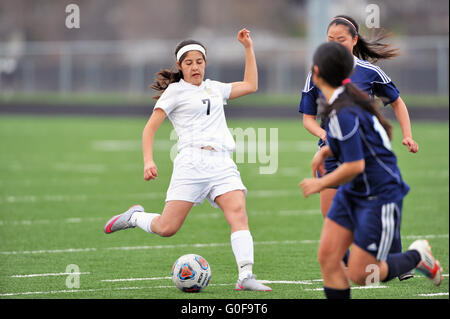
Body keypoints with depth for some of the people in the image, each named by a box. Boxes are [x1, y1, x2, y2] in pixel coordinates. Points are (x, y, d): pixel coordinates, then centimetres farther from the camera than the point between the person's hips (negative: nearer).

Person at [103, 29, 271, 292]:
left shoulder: (214, 88, 25)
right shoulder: (175, 91, 8)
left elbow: (250, 85, 30)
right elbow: (151, 127, 4)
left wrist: (249, 48, 26)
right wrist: (148, 161, -10)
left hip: (223, 163, 4)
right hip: (192, 162, -4)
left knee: (238, 213, -20)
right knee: (167, 228, -10)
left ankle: (246, 277, -27)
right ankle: (136, 217, 22)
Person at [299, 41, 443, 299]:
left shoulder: (342, 114, -27)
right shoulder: (350, 96, 3)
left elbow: (355, 166, -27)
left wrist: (320, 183, -12)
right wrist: (326, 150, 8)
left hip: (380, 197, -9)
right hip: (353, 192, 9)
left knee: (360, 275, -2)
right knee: (328, 258, 0)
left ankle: (418, 256, 20)